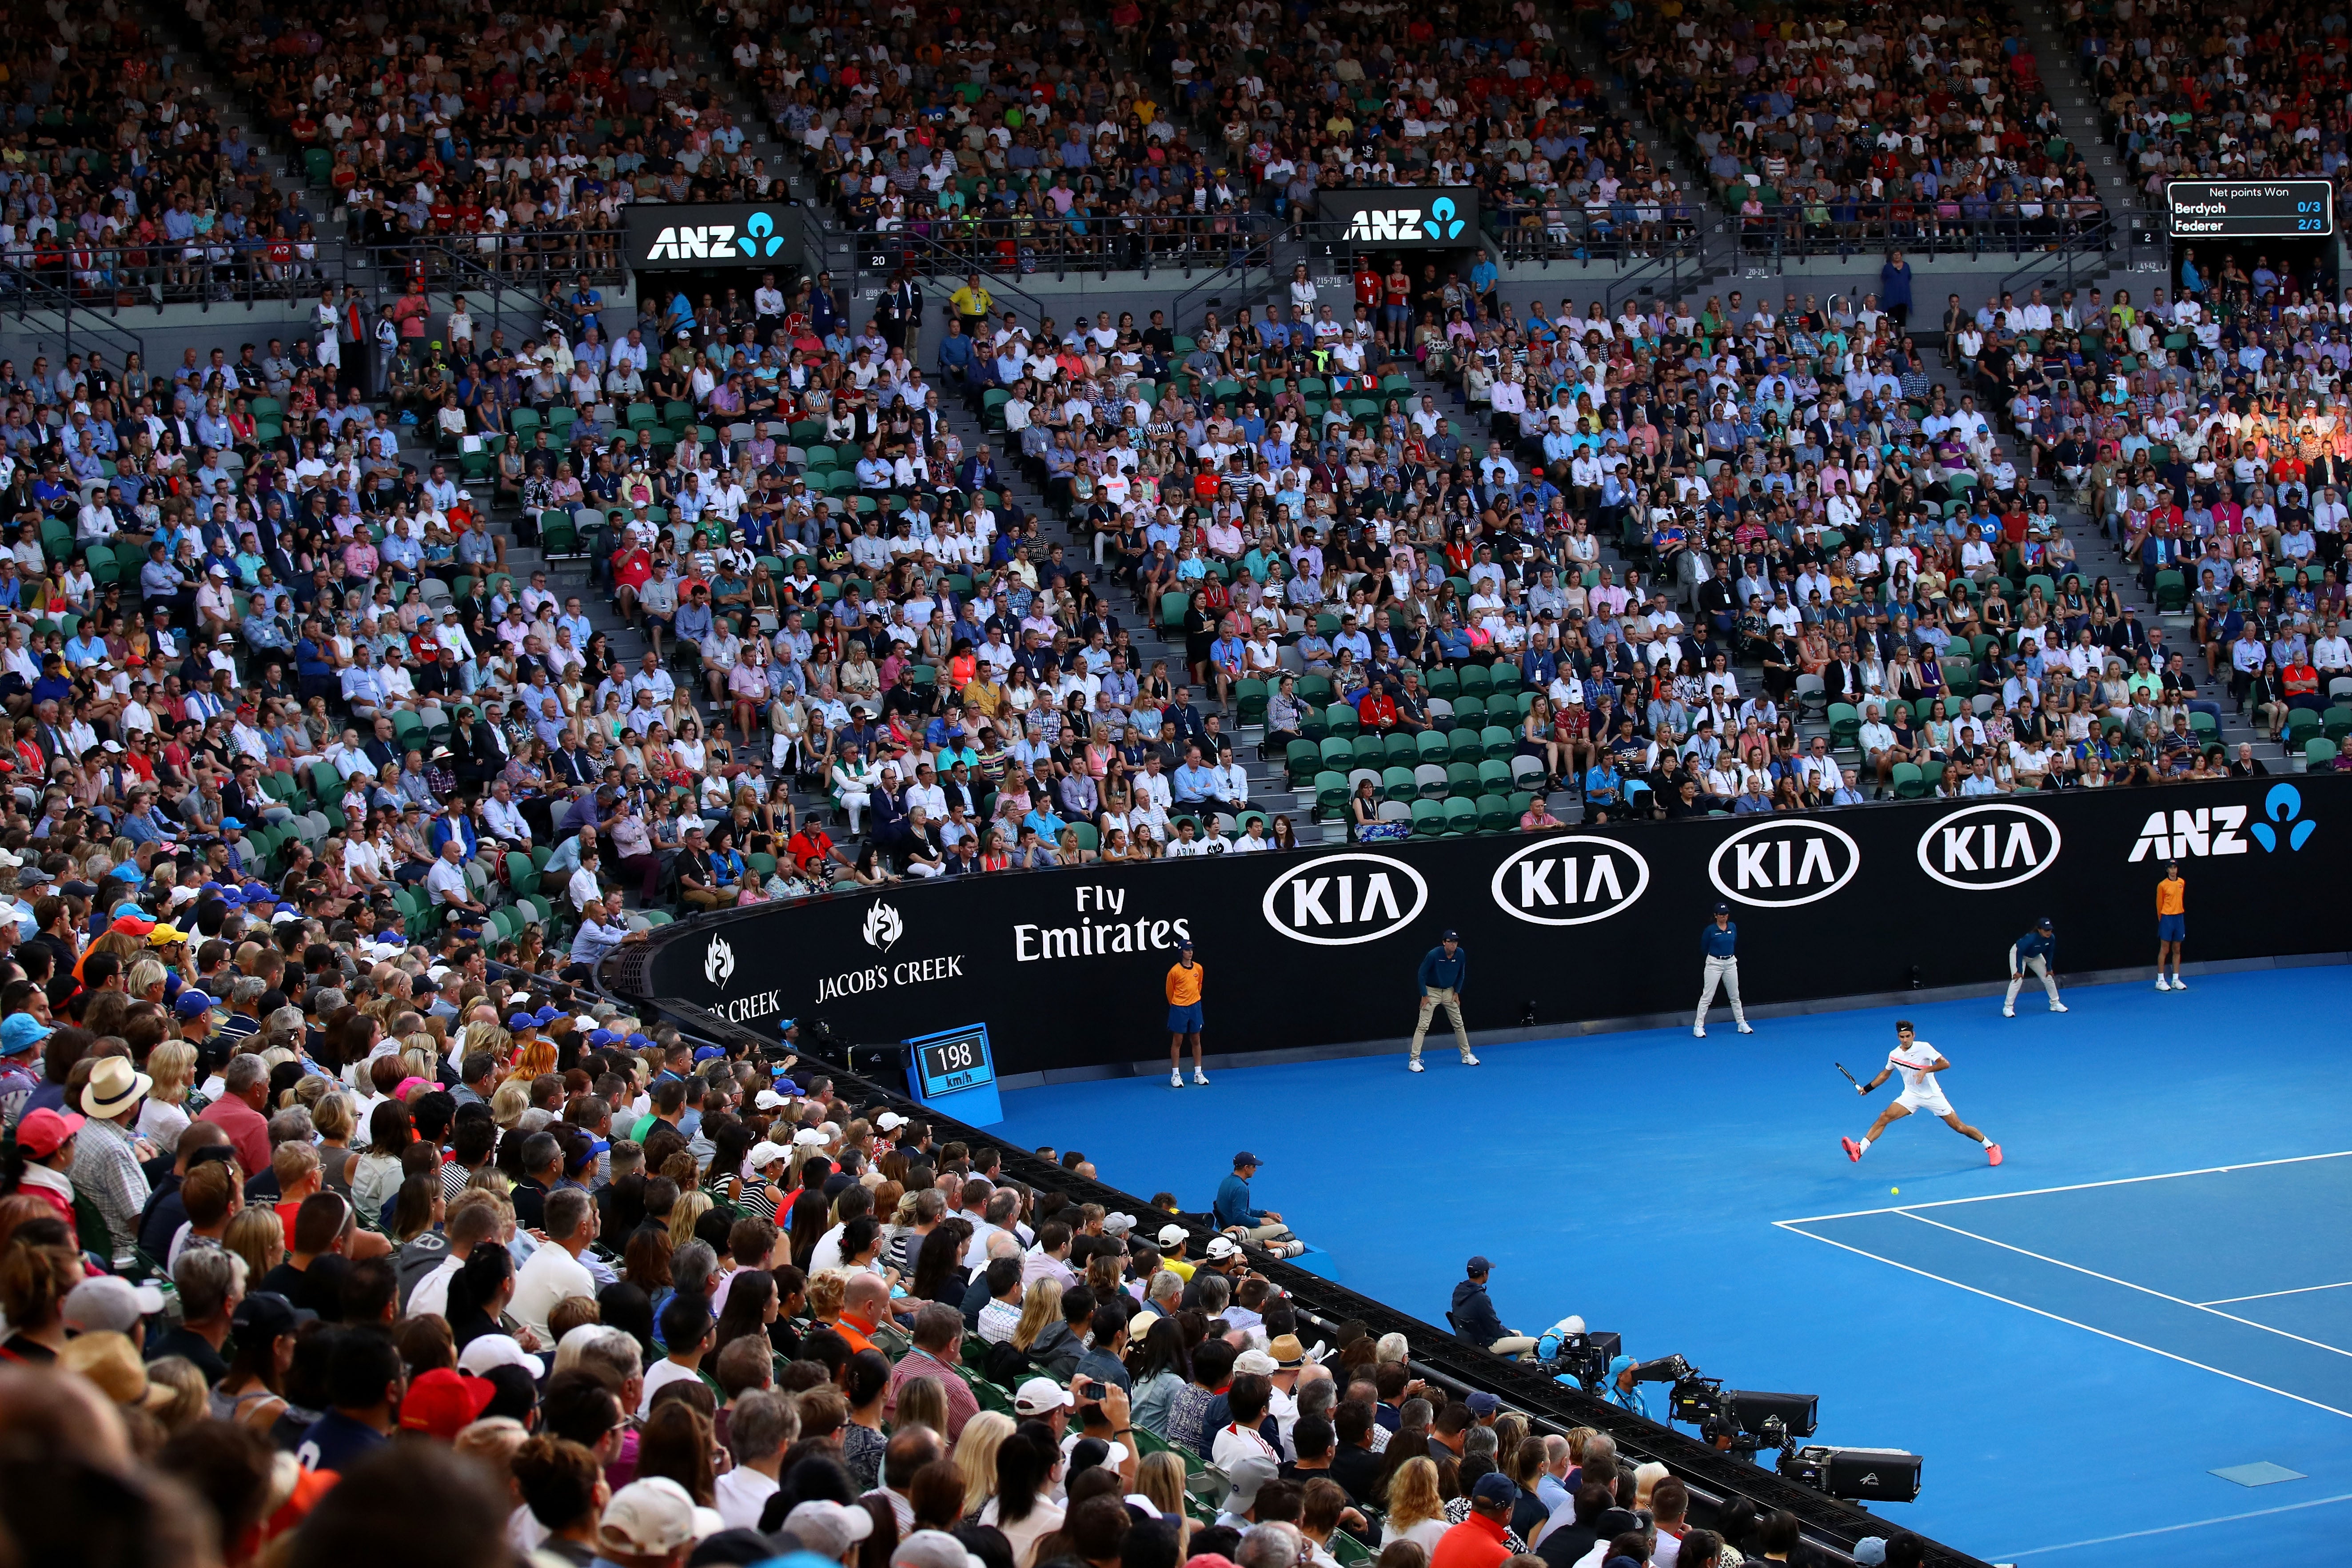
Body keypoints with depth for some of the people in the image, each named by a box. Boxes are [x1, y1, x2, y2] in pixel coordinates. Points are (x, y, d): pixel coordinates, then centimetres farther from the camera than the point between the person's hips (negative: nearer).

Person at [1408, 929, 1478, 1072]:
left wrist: (1457, 993, 2)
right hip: (1432, 991, -4)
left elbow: (1461, 975, 7)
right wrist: (1425, 996, -14)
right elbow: (1421, 975, -14)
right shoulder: (1433, 955, -24)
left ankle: (1466, 1055, 21)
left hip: (1449, 991, 4)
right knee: (1423, 1026, -11)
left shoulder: (1460, 955, -10)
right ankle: (1414, 1060, -12)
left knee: (1459, 1024, 7)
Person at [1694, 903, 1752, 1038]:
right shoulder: (1710, 930, -10)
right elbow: (1704, 946, 4)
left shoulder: (1733, 927, 3)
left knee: (1735, 996, 12)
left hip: (1731, 963, 4)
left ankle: (1742, 1024, 21)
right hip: (1714, 964, -4)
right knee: (1707, 996, -6)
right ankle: (1698, 1026, -3)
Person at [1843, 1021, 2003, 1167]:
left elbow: (1945, 1064, -18)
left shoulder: (1924, 1047, -16)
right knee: (1885, 1117, -17)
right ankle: (1859, 1150, -23)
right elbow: (1885, 1074, 17)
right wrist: (1866, 1088, 13)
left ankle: (1991, 1147, 18)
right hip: (1911, 1096, 4)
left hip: (1933, 1095, -4)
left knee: (1960, 1128, -2)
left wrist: (1926, 1070, -30)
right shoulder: (1894, 1055, -1)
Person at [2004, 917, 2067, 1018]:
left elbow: (2049, 953, -4)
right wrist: (2019, 971, -27)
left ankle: (2055, 1004, 21)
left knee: (2048, 977, 6)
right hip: (2017, 953, -6)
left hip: (2035, 957, 6)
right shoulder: (2031, 938, -40)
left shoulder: (2051, 939, -22)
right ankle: (2008, 1007, -16)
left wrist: (2049, 969, 0)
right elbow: (2020, 953, -30)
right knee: (2018, 979, -20)